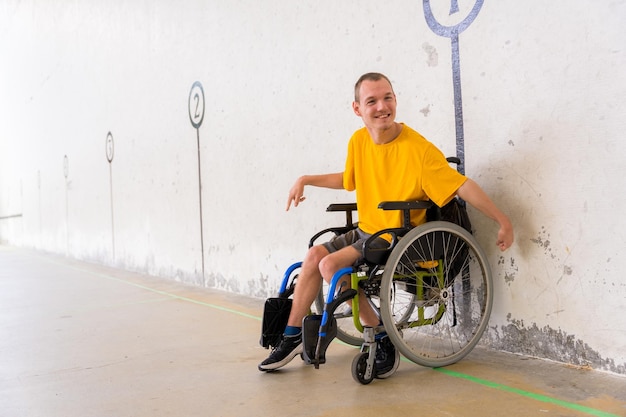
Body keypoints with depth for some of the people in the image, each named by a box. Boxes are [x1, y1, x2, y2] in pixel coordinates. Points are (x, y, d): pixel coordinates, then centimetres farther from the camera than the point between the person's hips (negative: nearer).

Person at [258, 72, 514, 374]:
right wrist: (306, 180, 15)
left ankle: (382, 337, -6)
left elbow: (462, 185, -19)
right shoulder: (358, 141, 2)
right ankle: (293, 336, 13)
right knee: (315, 255, -1)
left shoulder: (419, 149, -20)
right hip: (366, 231, 7)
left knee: (331, 264, -21)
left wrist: (503, 221, -19)